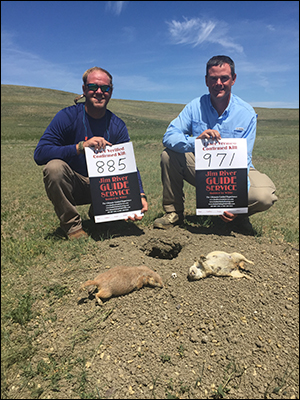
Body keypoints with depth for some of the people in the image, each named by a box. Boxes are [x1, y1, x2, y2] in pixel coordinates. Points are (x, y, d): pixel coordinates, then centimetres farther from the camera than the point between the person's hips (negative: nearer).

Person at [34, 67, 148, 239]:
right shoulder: (67, 116, -12)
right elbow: (40, 153, -22)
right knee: (54, 167, -31)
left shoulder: (118, 126, -3)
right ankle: (72, 225, -12)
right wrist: (81, 146, -35)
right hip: (71, 186, -2)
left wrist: (140, 196, -30)